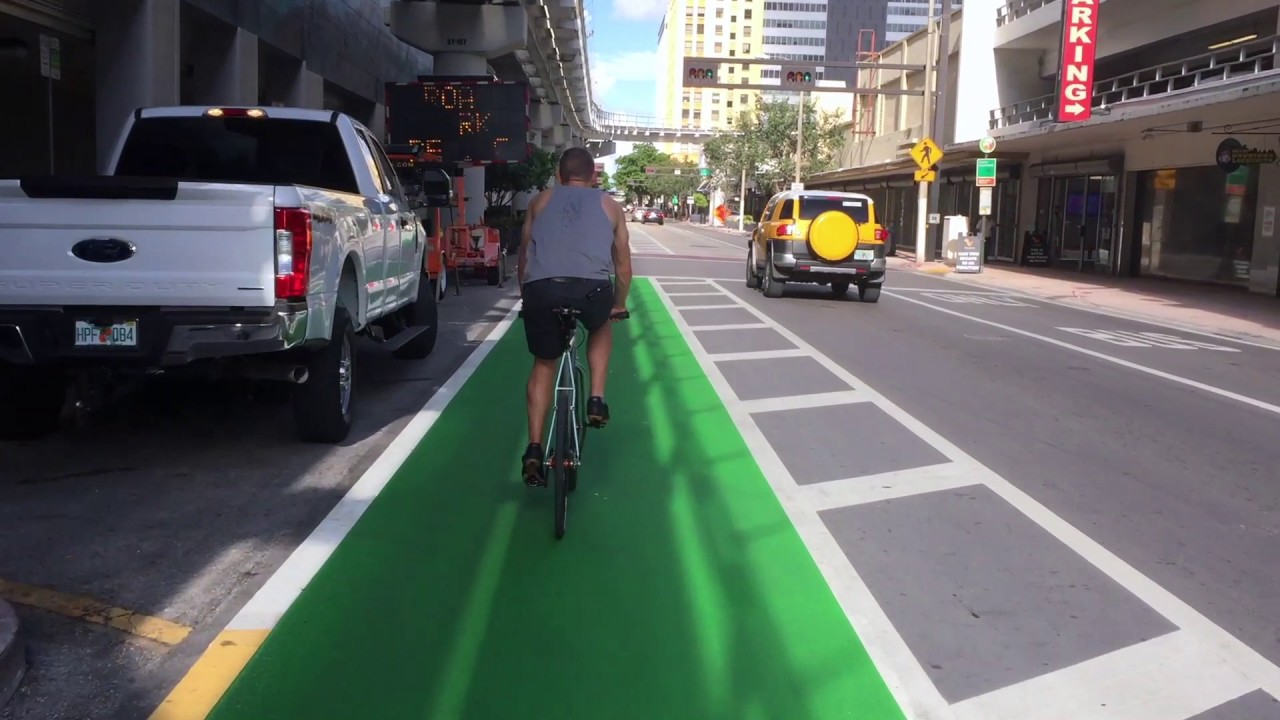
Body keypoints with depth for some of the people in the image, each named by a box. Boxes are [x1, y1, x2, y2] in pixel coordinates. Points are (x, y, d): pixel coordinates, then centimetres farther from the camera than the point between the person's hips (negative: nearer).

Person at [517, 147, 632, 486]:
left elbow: (524, 257, 30)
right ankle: (596, 400, 21)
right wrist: (618, 305, 46)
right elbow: (623, 265, 31)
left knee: (544, 365, 22)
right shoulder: (610, 206, 25)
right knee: (601, 327, 34)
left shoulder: (540, 201, 27)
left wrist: (527, 297, 43)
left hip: (541, 289, 1)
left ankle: (534, 450, 15)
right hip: (591, 289, -1)